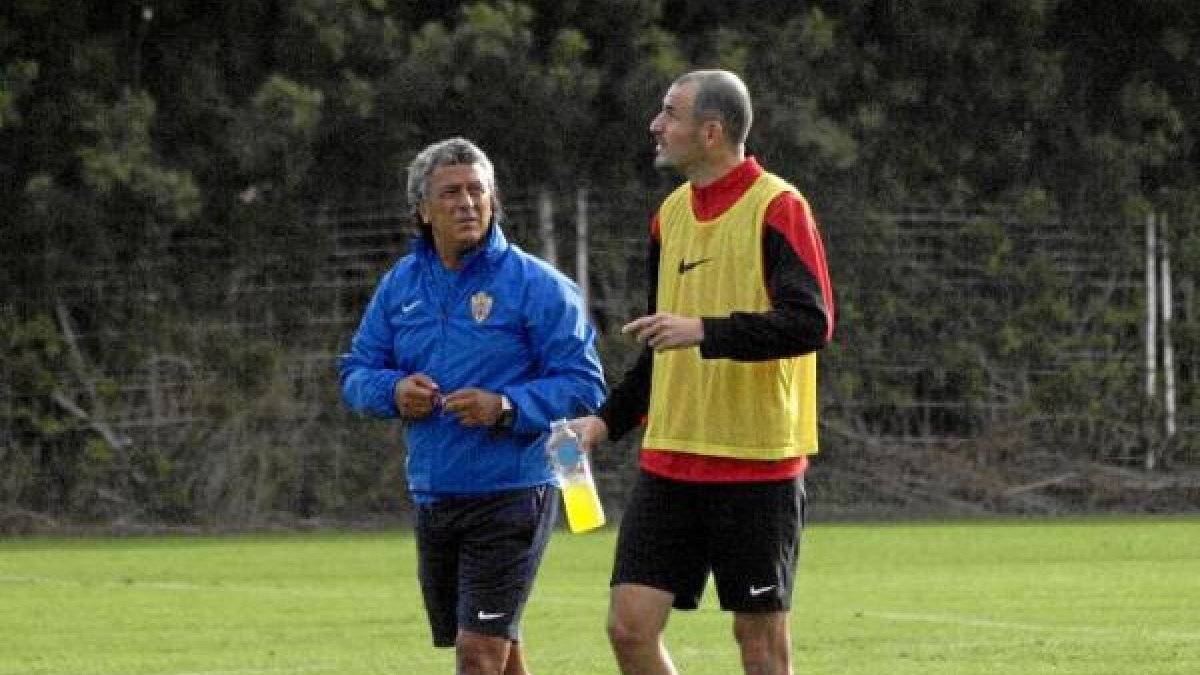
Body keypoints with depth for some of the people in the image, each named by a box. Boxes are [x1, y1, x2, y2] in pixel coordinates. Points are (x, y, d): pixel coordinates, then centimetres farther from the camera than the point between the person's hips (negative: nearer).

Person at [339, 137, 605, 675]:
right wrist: (393, 391, -8)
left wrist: (507, 407, -24)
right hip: (432, 498, 6)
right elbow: (355, 373, 14)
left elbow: (583, 387, -10)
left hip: (510, 495, -6)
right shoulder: (400, 285, 9)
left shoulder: (535, 284, -8)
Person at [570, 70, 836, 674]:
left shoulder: (776, 207, -9)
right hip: (668, 460, 7)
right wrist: (608, 421, 16)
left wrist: (706, 331, -28)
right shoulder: (671, 213, 14)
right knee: (630, 625, -2)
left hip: (757, 464, -7)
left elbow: (810, 323, -20)